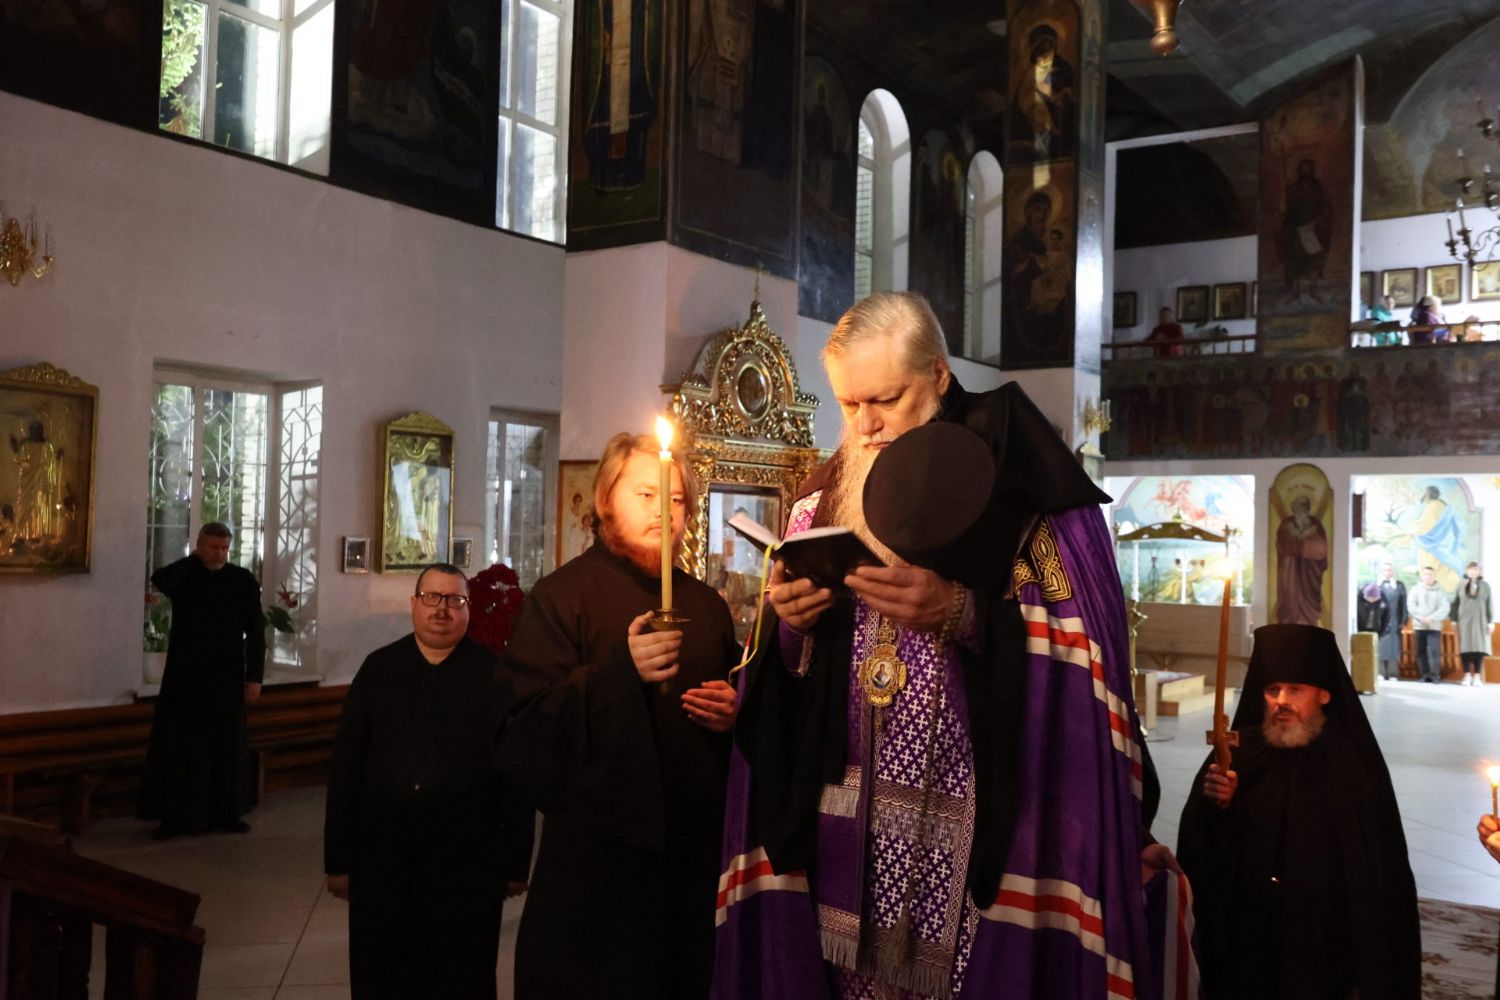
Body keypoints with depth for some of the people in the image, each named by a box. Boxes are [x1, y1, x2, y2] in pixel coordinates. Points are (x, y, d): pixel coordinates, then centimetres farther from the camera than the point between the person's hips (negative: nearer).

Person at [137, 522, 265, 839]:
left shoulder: (243, 581, 0)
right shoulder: (183, 576, -1)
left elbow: (255, 632, 0)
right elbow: (159, 580, -27)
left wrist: (255, 677, -5)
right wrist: (193, 559, -13)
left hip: (227, 676, 1)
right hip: (185, 675, -1)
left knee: (226, 747, 8)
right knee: (179, 746, 2)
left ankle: (225, 813, 19)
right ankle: (174, 816, 10)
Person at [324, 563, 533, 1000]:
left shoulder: (493, 674, -2)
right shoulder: (378, 669, 6)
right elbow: (346, 766, 6)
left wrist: (517, 861, -4)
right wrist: (339, 857, 3)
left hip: (468, 862, -2)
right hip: (382, 856, 3)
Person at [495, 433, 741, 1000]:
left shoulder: (707, 605, 13)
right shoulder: (562, 597, -4)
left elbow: (737, 696, 24)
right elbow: (522, 728, -15)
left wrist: (732, 713, 0)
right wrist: (620, 671, -25)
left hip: (694, 849, 5)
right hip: (596, 852, -5)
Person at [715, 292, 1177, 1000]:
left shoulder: (1025, 476, -3)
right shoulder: (826, 497, 11)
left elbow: (1086, 646, -9)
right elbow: (783, 663, 13)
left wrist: (962, 612, -21)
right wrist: (788, 621, -8)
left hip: (986, 821, -4)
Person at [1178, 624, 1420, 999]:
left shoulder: (1355, 763, -6)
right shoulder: (1237, 753, -4)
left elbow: (1385, 873, -4)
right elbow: (1196, 848, -6)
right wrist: (1212, 806, -26)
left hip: (1327, 953, -1)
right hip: (1246, 946, 1)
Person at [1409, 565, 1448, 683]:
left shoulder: (1441, 591, 5)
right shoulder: (1415, 589, 8)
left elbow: (1444, 609, -5)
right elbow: (1411, 605, -1)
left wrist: (1431, 618, -17)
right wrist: (1421, 617, -14)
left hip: (1435, 626, -2)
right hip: (1419, 626, 2)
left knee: (1434, 651, -11)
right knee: (1421, 652, 3)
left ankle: (1434, 675, -10)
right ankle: (1425, 675, 10)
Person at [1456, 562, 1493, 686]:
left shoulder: (1485, 586, 7)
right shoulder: (1461, 585, 9)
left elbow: (1489, 605, 4)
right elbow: (1455, 604, 8)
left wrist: (1491, 622, -2)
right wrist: (1454, 620, 1)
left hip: (1480, 620, 0)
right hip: (1464, 620, 0)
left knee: (1479, 648, -3)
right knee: (1465, 648, -3)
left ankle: (1477, 676, 1)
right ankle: (1467, 675, 1)